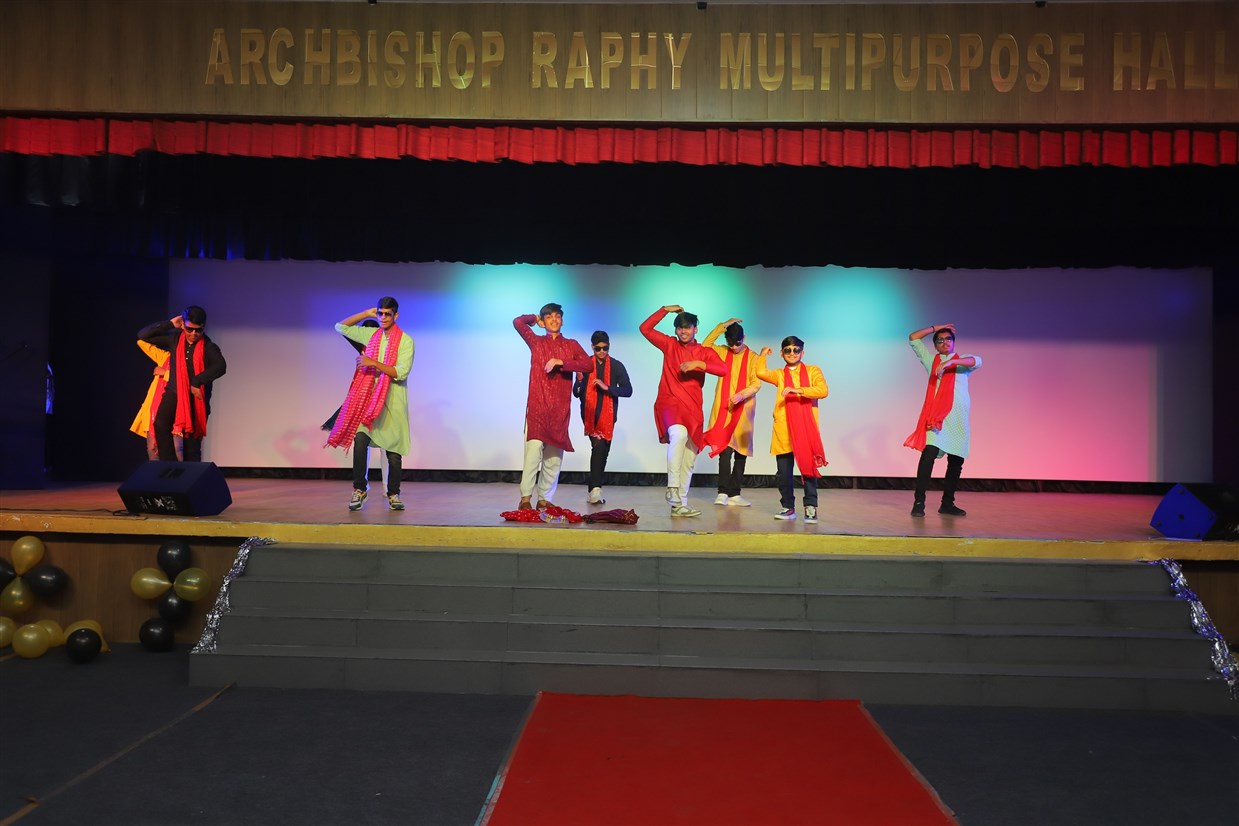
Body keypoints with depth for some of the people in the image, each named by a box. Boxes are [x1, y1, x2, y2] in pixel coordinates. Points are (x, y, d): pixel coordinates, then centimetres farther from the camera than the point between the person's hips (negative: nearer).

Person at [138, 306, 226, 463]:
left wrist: (197, 381, -28)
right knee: (160, 424, -26)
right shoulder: (174, 339, 4)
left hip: (196, 399, -1)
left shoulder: (209, 347, -5)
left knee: (192, 444, 2)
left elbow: (220, 367, -23)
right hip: (173, 393, 2)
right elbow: (142, 335, 2)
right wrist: (170, 324, -4)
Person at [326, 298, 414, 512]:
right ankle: (360, 489, 0)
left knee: (393, 449, -1)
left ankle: (393, 494, 13)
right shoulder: (370, 335, 12)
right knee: (360, 440, -12)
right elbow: (341, 327, 19)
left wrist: (373, 363, -20)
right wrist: (366, 314, 11)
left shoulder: (405, 341, -3)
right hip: (369, 396, 3)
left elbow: (401, 372, -13)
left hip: (393, 400, -3)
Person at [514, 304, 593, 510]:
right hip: (537, 404, -2)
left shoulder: (571, 345, 13)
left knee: (554, 455, 3)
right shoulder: (536, 342, 12)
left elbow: (589, 365, -2)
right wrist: (534, 318, 17)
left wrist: (562, 363, -12)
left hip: (560, 407, 2)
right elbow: (518, 322, -1)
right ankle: (525, 497, -13)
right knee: (534, 449, -15)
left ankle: (545, 499, 10)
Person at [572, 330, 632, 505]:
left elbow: (628, 390, -3)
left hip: (607, 415, 2)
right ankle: (596, 489, -18)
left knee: (602, 450, 6)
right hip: (590, 414, -2)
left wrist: (607, 387, -16)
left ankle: (594, 490, 17)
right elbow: (576, 393, 5)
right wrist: (579, 379, -16)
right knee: (599, 447, -17)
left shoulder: (616, 366, 4)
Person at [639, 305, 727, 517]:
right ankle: (672, 488, -30)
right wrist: (665, 309, 4)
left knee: (689, 459, 5)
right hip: (670, 402, -3)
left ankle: (680, 504, 14)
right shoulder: (670, 345, 10)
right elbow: (645, 328, 5)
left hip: (692, 408, 3)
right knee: (679, 434, -34)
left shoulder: (705, 352, 10)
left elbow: (723, 369, -7)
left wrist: (698, 364, -18)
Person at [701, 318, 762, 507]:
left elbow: (756, 383, -4)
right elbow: (705, 346, -7)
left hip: (743, 411, 1)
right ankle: (723, 492, -12)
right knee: (725, 451, -11)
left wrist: (741, 394, -21)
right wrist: (722, 327, -10)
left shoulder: (753, 357, 4)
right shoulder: (723, 352, 9)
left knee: (741, 452, 4)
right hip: (723, 410, -1)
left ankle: (734, 494, 11)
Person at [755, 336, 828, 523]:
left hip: (806, 429, -2)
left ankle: (810, 508, 3)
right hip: (783, 429, 2)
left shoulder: (813, 371, 9)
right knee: (783, 471, 4)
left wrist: (797, 390, -19)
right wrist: (763, 354, 9)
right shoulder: (779, 375, 14)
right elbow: (761, 372, -6)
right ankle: (788, 508, 16)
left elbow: (823, 390, -10)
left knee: (808, 467, -4)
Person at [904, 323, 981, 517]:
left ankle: (947, 503, 18)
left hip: (958, 417, 2)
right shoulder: (931, 360, 20)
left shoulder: (963, 361, 16)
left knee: (956, 461, 5)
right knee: (929, 455, -18)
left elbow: (977, 361, -8)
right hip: (936, 415, -1)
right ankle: (919, 502, -17)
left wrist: (951, 362, -22)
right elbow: (913, 338, 17)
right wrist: (936, 327, 18)